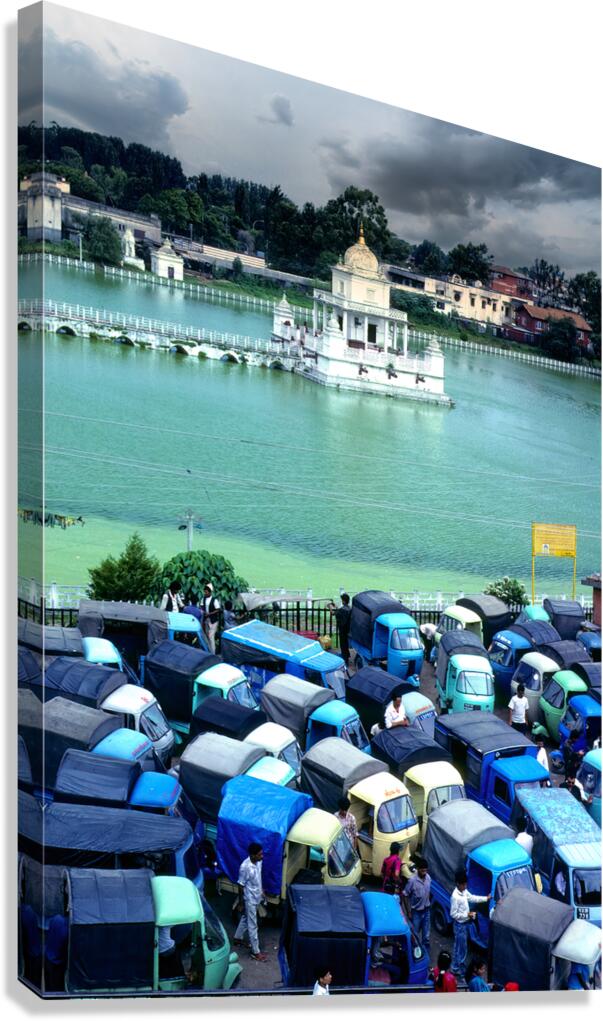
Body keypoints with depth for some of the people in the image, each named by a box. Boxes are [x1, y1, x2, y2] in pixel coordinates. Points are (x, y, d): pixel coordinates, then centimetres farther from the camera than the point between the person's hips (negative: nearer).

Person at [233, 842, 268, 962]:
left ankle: (237, 938, 46)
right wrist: (242, 903, -12)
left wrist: (261, 891, 18)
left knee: (245, 919, 26)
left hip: (257, 897, 7)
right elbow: (241, 886, -20)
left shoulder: (258, 862, -9)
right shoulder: (245, 867, -31)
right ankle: (256, 952, 19)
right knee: (252, 926, 6)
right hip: (250, 900, -7)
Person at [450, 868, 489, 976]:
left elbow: (472, 898, 15)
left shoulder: (464, 891, -3)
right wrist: (467, 915, -24)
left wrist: (486, 899, 10)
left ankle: (461, 964, 39)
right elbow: (453, 914, -26)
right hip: (459, 925, -9)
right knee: (459, 947, 4)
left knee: (462, 946, 23)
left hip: (464, 923, 9)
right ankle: (456, 969, 17)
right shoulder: (455, 897, -30)